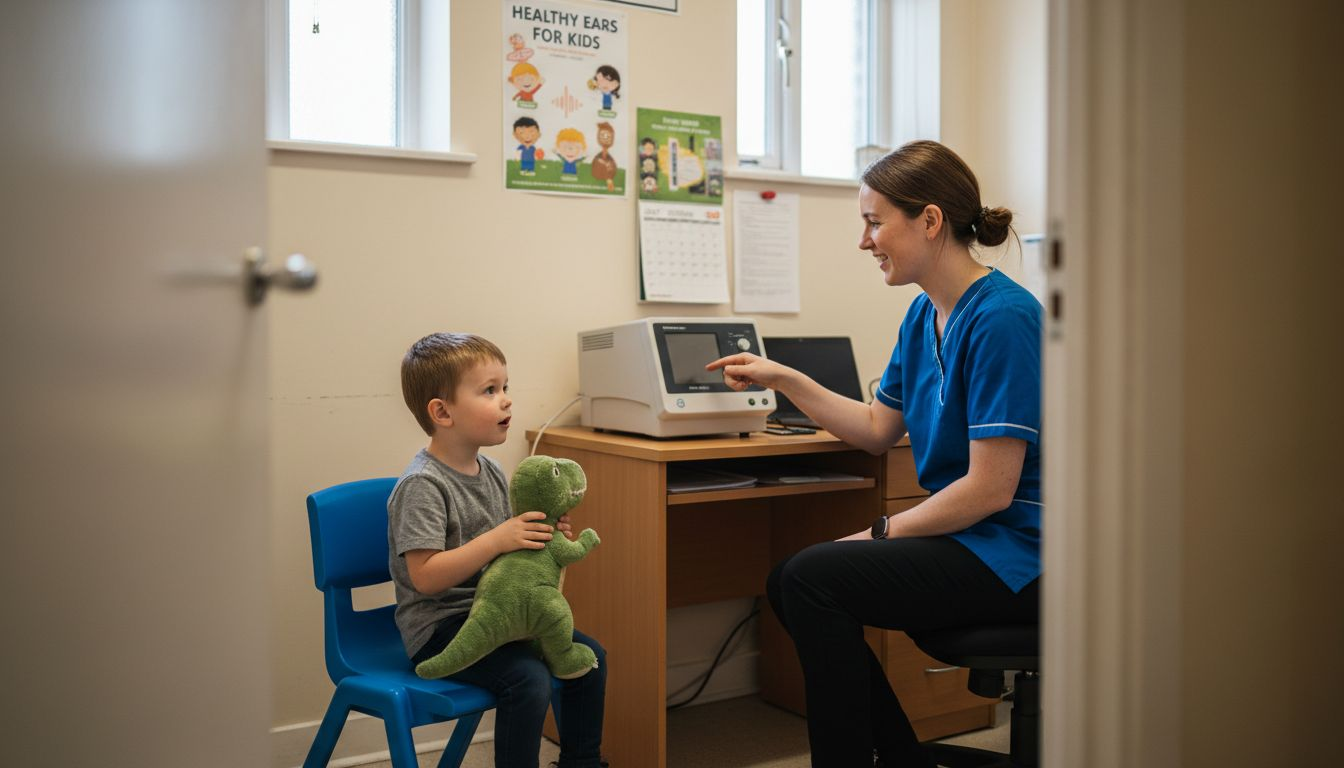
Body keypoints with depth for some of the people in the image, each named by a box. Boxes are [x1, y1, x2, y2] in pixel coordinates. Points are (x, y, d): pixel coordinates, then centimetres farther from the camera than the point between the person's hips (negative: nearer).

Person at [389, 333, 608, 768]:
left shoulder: (491, 472, 8)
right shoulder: (422, 484, -18)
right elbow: (425, 577, -24)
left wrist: (541, 536, -2)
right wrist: (497, 540, -29)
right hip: (438, 626, -8)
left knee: (589, 655, 2)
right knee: (528, 678, -28)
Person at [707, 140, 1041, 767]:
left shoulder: (1001, 318, -21)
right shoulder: (923, 315, 7)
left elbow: (991, 487, -21)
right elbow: (878, 430, 16)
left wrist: (882, 533, -13)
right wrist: (783, 379, 11)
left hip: (1013, 554, -9)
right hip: (964, 535, 9)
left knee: (813, 579, -20)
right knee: (789, 583, 6)